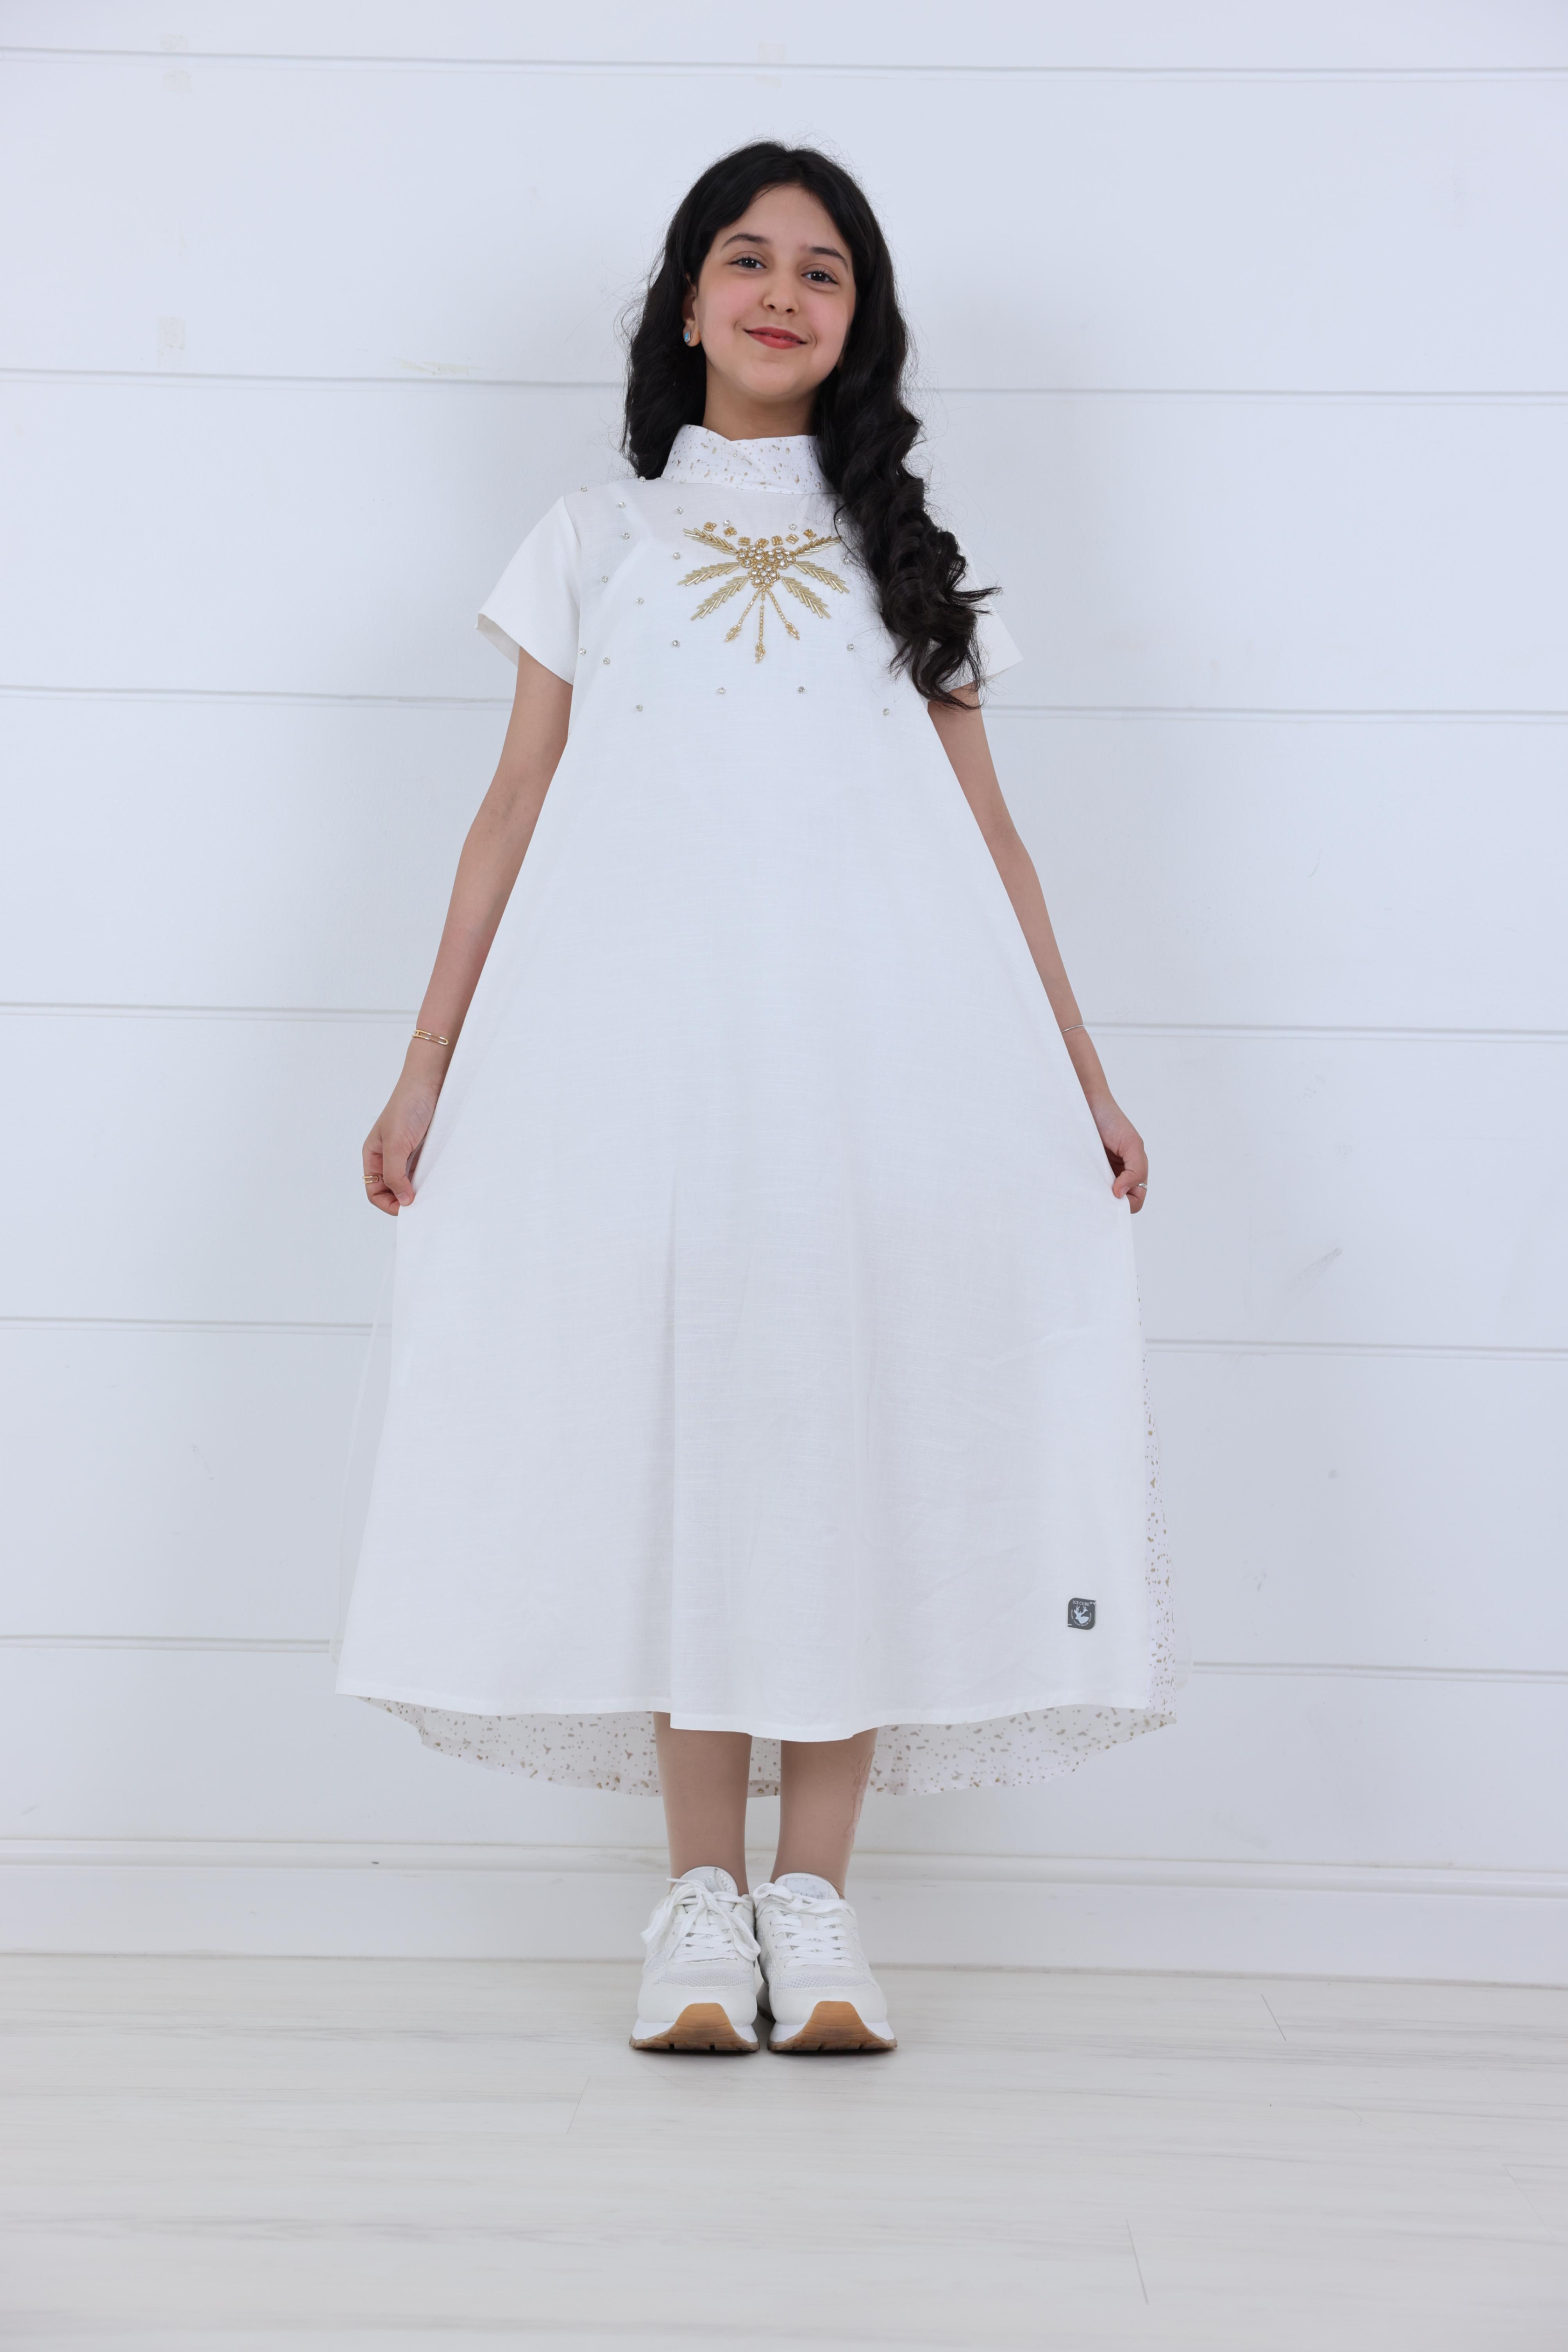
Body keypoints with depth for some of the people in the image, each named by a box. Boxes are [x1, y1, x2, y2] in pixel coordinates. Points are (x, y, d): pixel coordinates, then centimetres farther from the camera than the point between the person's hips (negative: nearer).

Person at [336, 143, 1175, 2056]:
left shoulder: (905, 551, 20)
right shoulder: (595, 539, 18)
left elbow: (982, 824, 16)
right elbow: (516, 813, 14)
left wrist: (1078, 1073, 9)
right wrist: (427, 1070, 7)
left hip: (885, 1037, 1)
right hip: (644, 1033, 0)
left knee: (864, 1423, -6)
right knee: (672, 1424, -5)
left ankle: (815, 1894, 0)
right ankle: (703, 1896, 1)